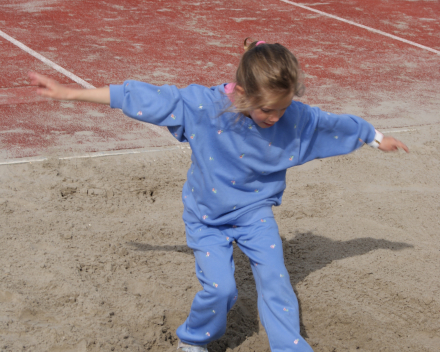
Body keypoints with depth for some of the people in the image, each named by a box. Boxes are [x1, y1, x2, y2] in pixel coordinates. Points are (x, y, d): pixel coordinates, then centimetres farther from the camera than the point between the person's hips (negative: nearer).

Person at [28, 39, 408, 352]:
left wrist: (378, 138, 13)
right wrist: (68, 93, -19)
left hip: (255, 211, 2)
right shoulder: (199, 105, -28)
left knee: (275, 279, -7)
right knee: (220, 287, -8)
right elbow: (139, 97, -23)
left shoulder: (297, 118, -22)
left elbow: (339, 125, -3)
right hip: (206, 216, -2)